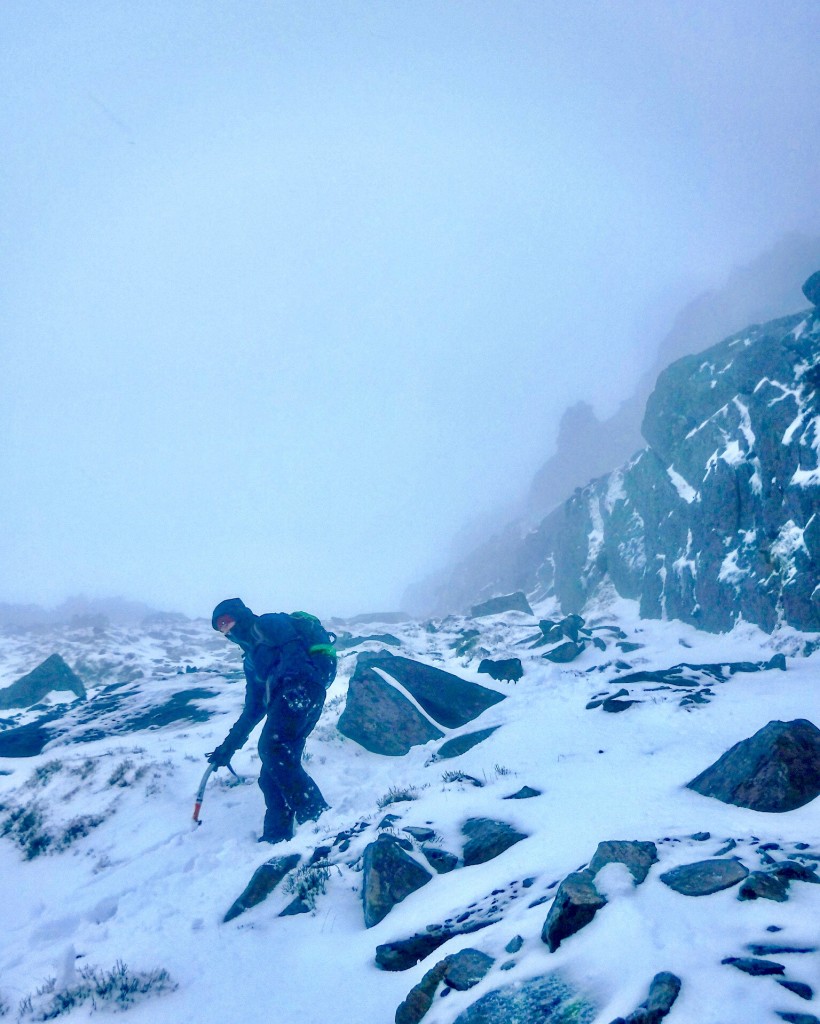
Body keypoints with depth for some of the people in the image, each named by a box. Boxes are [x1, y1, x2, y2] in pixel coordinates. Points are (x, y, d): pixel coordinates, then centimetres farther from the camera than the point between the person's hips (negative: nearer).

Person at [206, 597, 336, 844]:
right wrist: (229, 745, 34)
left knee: (273, 748, -22)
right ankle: (277, 836, 7)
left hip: (300, 686, -9)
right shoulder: (251, 657, 33)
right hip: (284, 698, 9)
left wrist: (294, 685, -27)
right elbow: (253, 709, 34)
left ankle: (318, 817, -23)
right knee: (275, 767, 5)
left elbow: (293, 648, -11)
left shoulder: (267, 624, 9)